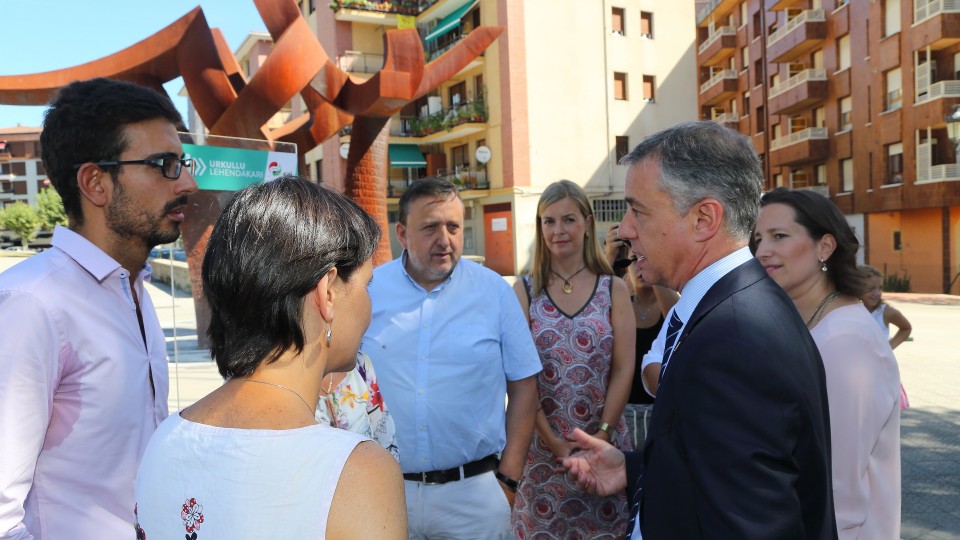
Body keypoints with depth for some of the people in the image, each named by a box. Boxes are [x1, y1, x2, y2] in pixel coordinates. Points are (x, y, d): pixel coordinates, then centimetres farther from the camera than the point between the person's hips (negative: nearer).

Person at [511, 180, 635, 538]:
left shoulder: (614, 289, 1)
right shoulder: (524, 292, -1)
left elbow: (623, 371, -1)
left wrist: (601, 436, -10)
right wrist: (555, 444, -10)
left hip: (603, 443, 1)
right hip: (542, 444, 0)